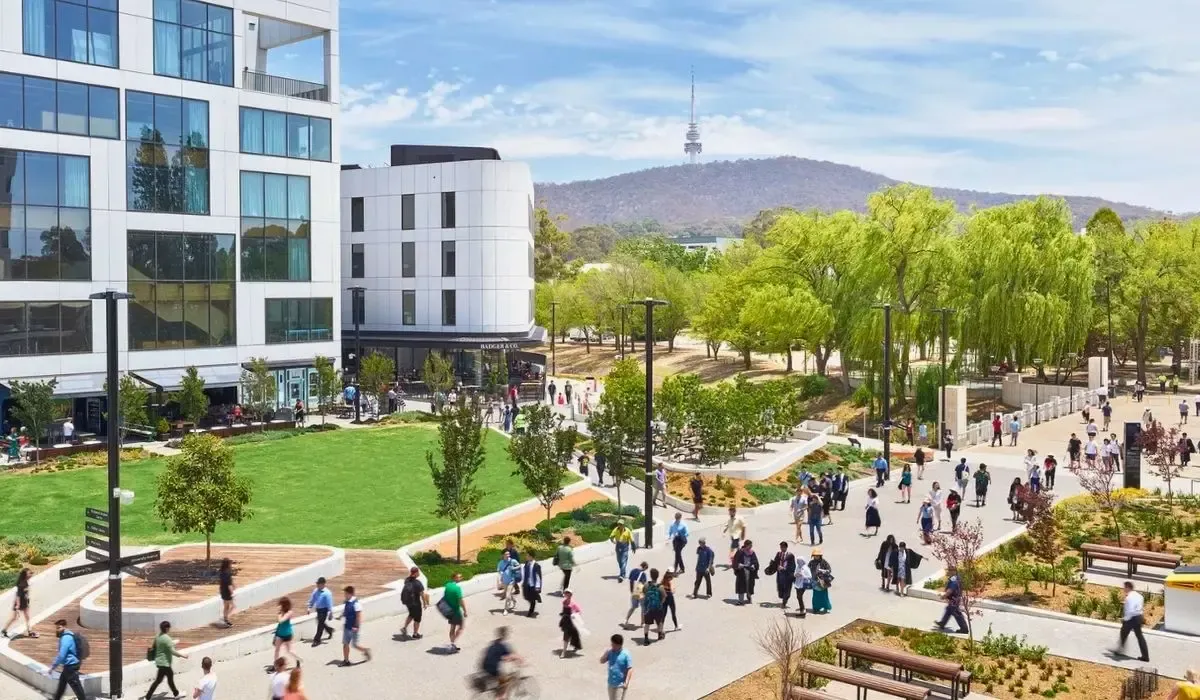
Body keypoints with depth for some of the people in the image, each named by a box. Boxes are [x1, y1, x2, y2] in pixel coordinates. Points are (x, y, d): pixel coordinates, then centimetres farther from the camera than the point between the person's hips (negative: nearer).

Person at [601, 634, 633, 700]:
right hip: (611, 683, 6)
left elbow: (630, 669, -15)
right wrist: (607, 652, -14)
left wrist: (626, 682, -19)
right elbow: (602, 661, 0)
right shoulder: (610, 652, -1)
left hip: (620, 684, -6)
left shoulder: (625, 654, -17)